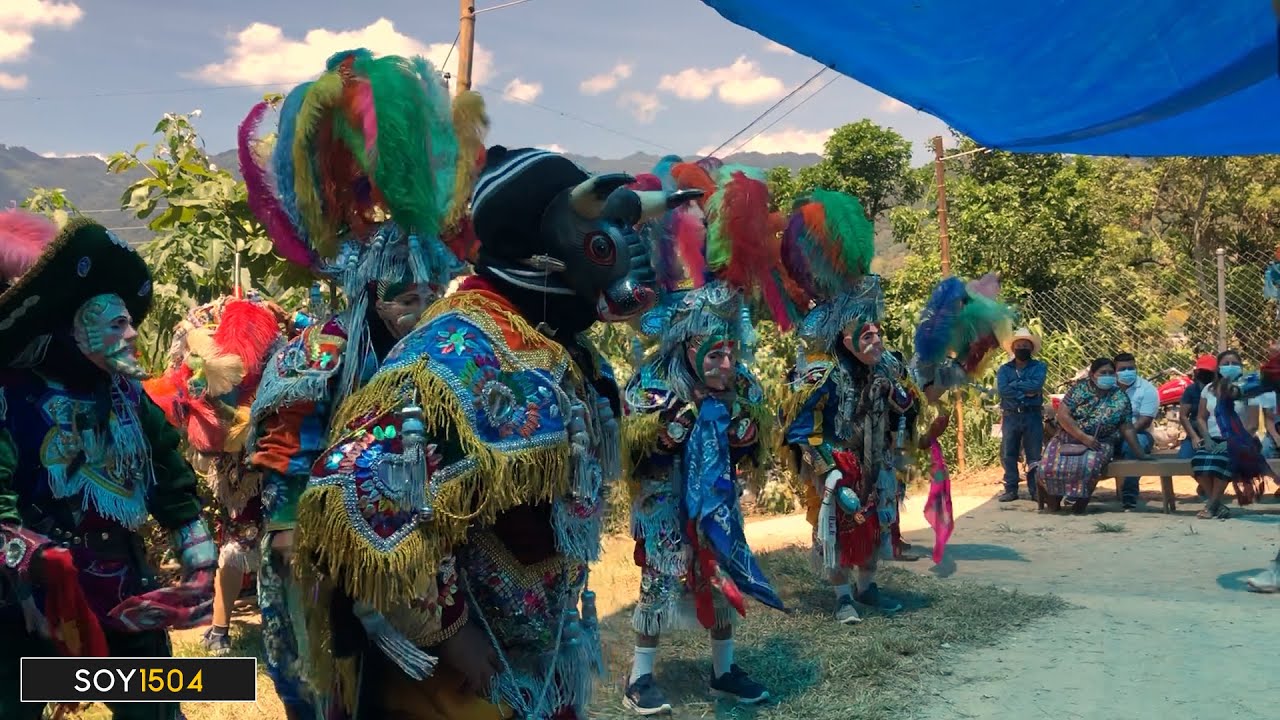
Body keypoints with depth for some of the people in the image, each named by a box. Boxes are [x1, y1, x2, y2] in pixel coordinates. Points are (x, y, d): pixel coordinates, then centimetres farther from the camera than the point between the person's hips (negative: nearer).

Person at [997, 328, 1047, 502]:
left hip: (1033, 416, -2)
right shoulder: (1004, 369, 10)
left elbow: (1036, 385, -13)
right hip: (1010, 417, 2)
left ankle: (1035, 490, 9)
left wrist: (1015, 385, -7)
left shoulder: (1039, 367, 6)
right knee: (1008, 455, 2)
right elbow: (1001, 389, -8)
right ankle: (1011, 490, 9)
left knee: (1034, 455, 1)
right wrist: (1026, 392, -11)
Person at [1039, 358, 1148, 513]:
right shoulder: (1079, 389, -5)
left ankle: (1081, 501, -7)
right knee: (1050, 466, -23)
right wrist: (1084, 437, -18)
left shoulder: (1121, 398, 0)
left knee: (1088, 466, -33)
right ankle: (1053, 498, 6)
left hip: (1099, 443, 0)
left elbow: (1127, 429, 3)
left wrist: (1139, 453, -1)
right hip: (1068, 438, 0)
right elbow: (1063, 415, -12)